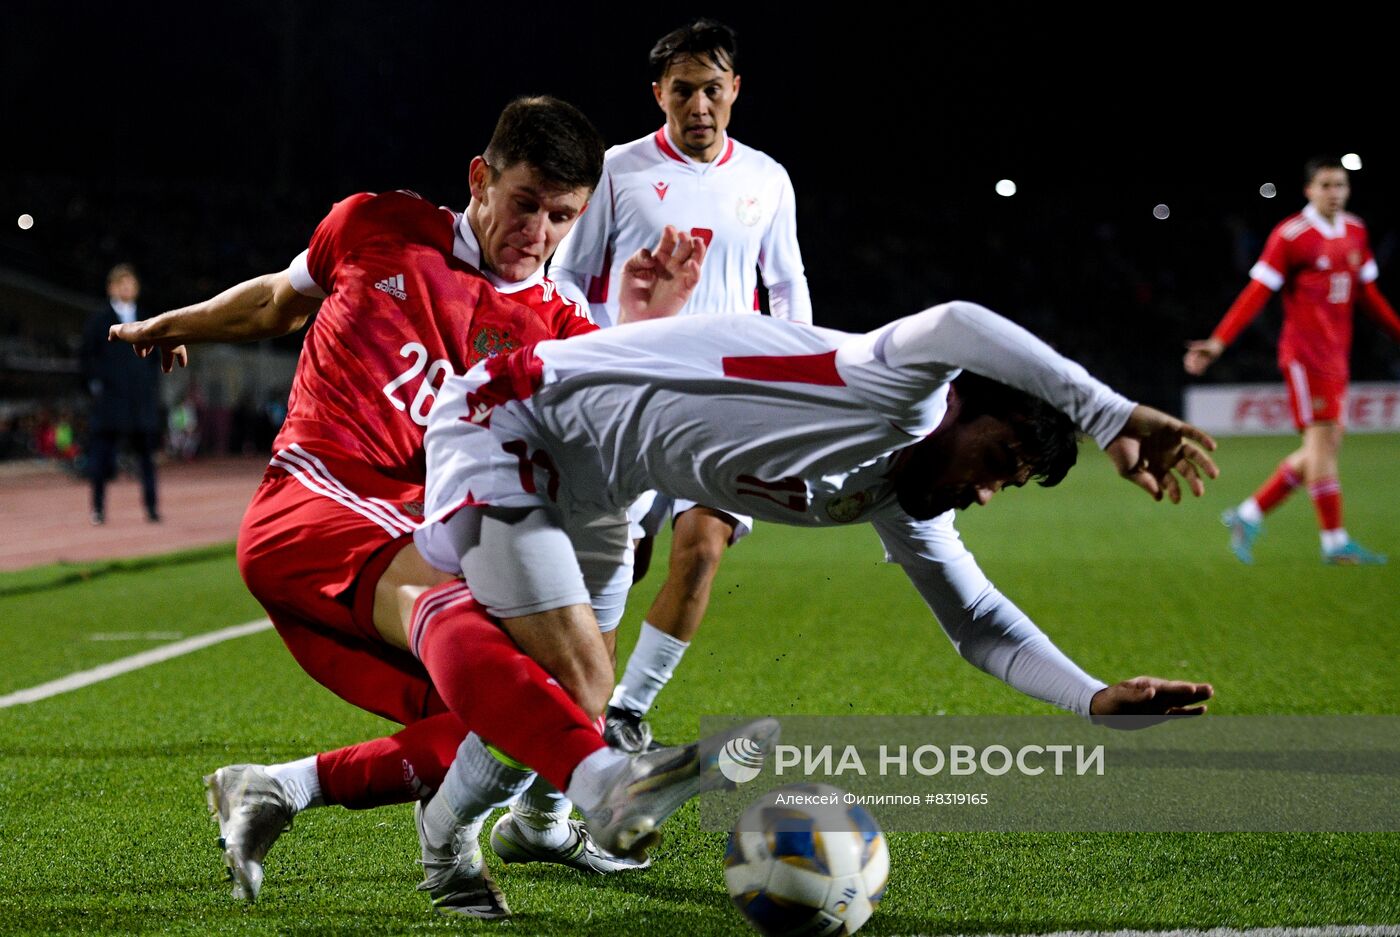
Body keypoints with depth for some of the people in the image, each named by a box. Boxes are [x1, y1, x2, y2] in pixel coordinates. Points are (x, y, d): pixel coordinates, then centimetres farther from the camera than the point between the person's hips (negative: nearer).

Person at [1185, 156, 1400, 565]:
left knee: (1324, 447, 6)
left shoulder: (1355, 232, 12)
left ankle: (1249, 515, 15)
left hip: (1336, 355, 8)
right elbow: (1256, 294, -9)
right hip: (1305, 353, -8)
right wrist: (1218, 342, -16)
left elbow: (1367, 294, 22)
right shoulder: (1290, 236, -9)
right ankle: (1335, 542, -7)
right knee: (1322, 437, -10)